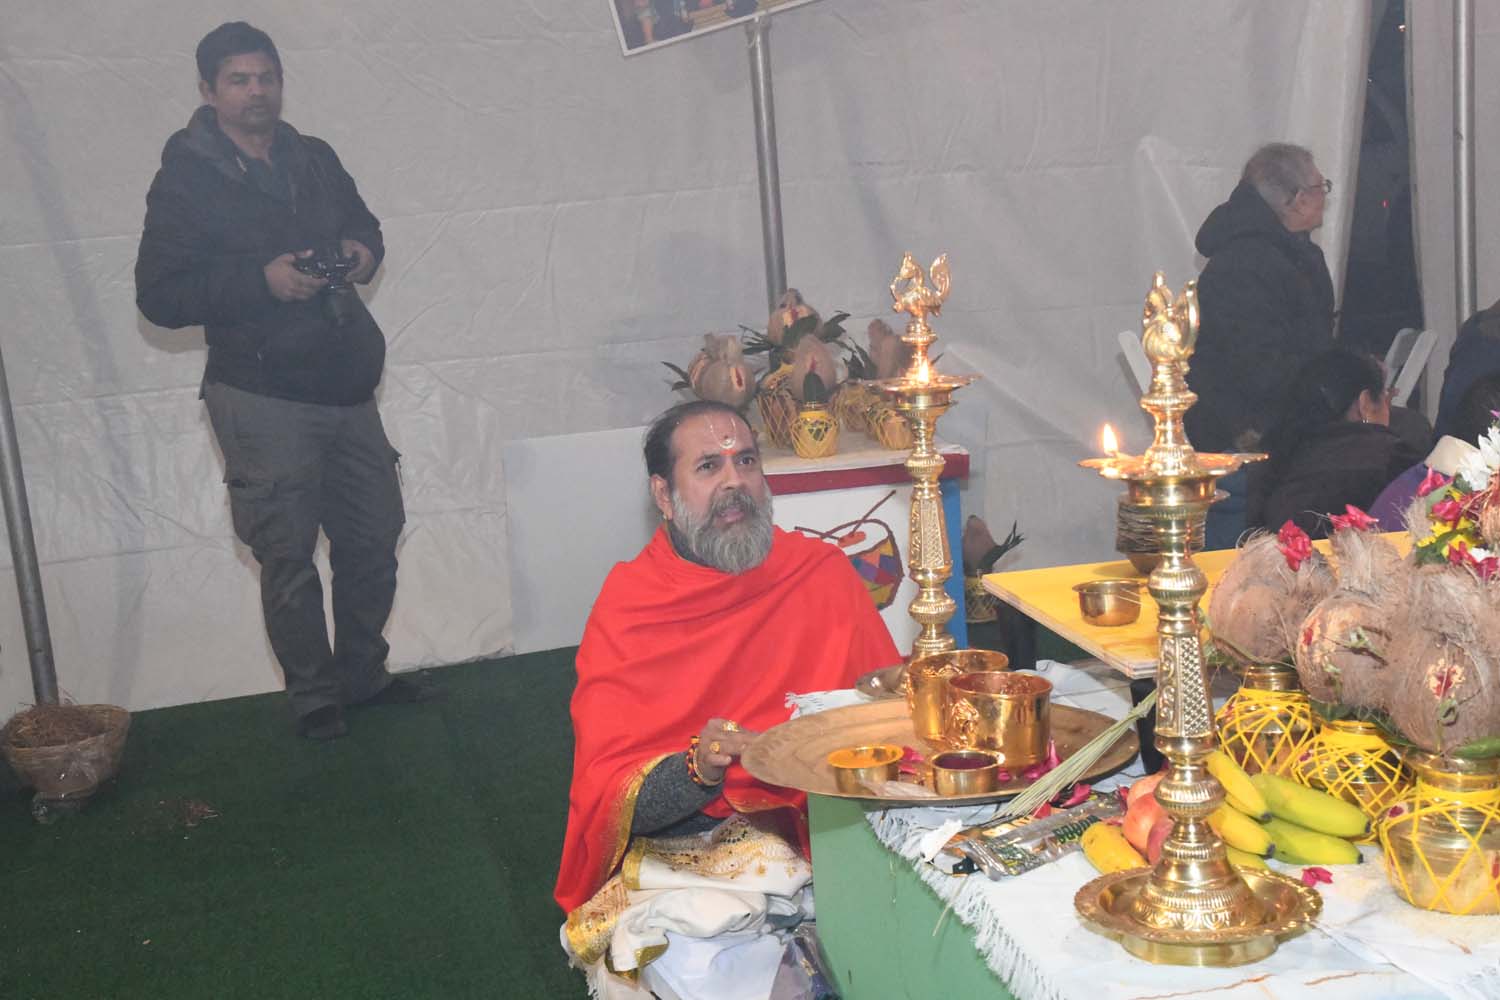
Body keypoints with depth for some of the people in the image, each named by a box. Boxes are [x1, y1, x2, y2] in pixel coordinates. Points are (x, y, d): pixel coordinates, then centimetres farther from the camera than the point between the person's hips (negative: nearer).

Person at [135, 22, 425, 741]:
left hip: (347, 388, 6)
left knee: (373, 539, 13)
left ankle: (362, 673, 31)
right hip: (263, 397, -6)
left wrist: (364, 249, 1)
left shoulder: (314, 158, 11)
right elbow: (158, 295, -10)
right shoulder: (185, 178, -5)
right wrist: (263, 279, -20)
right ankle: (313, 695, 18)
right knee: (288, 557, 1)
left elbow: (363, 223, 26)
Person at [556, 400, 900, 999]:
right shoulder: (626, 604, 0)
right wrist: (697, 769, -28)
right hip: (678, 851, -2)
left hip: (820, 831, 3)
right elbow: (603, 793, -8)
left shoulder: (822, 573, 6)